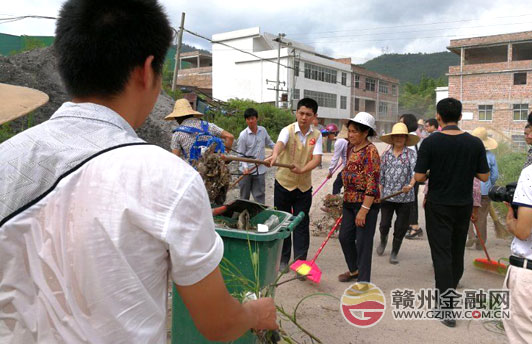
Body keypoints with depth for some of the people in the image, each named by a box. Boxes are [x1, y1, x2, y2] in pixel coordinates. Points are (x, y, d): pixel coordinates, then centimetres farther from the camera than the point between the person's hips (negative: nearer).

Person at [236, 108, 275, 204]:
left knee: (260, 196, 6)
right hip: (247, 170, -2)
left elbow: (269, 142, 21)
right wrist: (245, 167, -22)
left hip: (260, 170, 3)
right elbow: (240, 154, -9)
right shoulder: (243, 135, -11)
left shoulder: (263, 130, 0)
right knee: (244, 196, 11)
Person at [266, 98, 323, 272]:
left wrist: (302, 169, -34)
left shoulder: (316, 135, -1)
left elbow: (317, 158, -14)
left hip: (304, 186, 2)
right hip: (283, 184, -1)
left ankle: (300, 261, 14)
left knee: (302, 224, 5)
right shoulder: (288, 130, -10)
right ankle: (283, 259, 26)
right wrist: (275, 155, -56)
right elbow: (280, 143, -33)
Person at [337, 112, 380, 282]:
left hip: (366, 204, -9)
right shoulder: (351, 149, 11)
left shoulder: (370, 151, -15)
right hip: (349, 202, 9)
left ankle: (363, 282, 15)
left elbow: (372, 183, -20)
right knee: (344, 237, 16)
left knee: (363, 243, 0)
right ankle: (354, 270, 38)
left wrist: (364, 210, -23)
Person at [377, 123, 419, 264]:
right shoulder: (386, 155, 5)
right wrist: (379, 194, 5)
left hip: (405, 197, -1)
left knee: (401, 227, 7)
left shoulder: (411, 154, -1)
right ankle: (383, 240, 40)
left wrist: (410, 185, -36)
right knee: (384, 224, 6)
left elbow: (415, 170, -18)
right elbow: (381, 176, 8)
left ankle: (394, 253, 25)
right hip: (387, 196, 1)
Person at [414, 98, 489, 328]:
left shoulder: (430, 142, -14)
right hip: (464, 205, 3)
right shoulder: (475, 143, -6)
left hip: (438, 206, -3)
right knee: (457, 250, 21)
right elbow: (484, 176, -2)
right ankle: (449, 289, 42)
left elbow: (419, 177, -14)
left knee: (441, 253, 2)